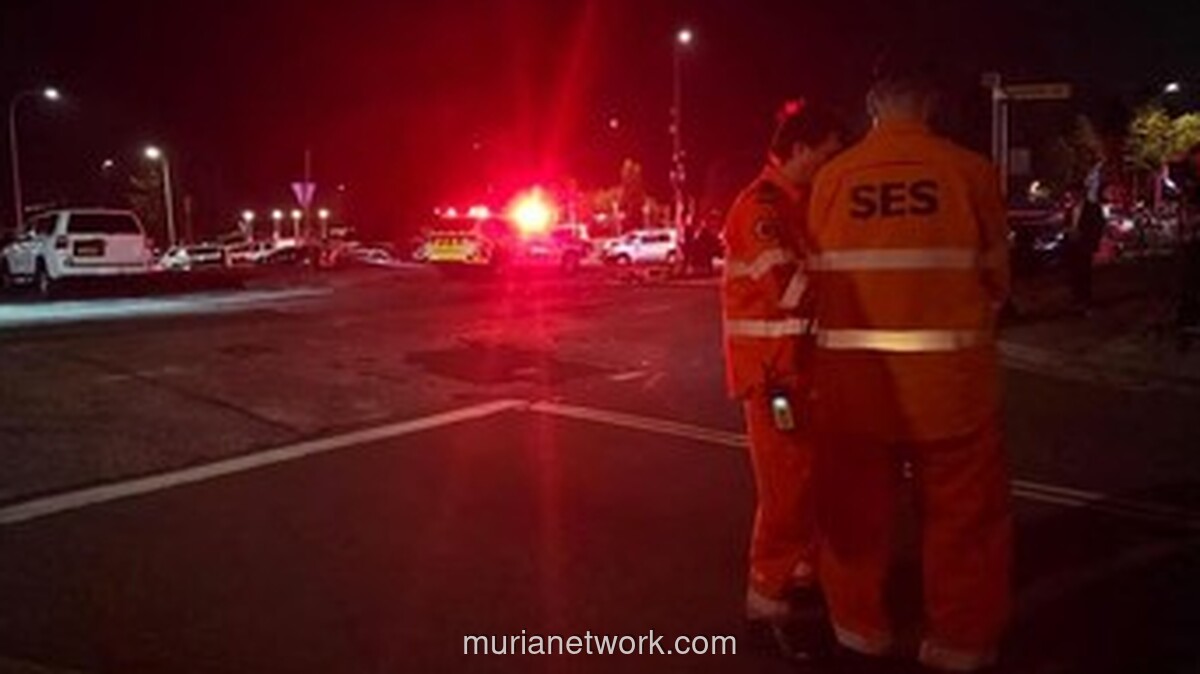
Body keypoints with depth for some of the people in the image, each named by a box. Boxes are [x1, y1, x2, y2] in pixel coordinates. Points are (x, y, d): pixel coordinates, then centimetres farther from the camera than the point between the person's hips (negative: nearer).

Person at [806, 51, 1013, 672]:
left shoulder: (831, 178, -6)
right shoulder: (969, 172, -8)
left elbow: (819, 275, 0)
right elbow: (996, 276, 0)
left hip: (852, 372, 2)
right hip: (948, 372, -2)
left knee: (855, 510, 17)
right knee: (962, 515, 14)